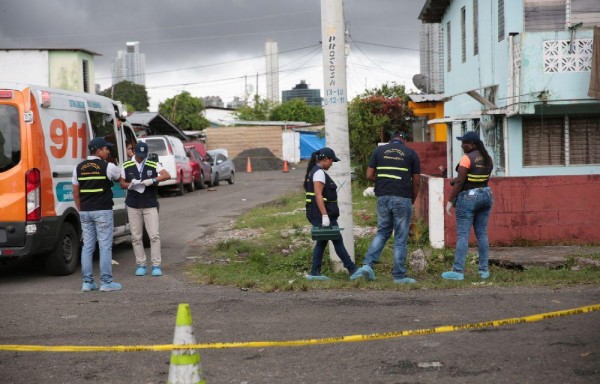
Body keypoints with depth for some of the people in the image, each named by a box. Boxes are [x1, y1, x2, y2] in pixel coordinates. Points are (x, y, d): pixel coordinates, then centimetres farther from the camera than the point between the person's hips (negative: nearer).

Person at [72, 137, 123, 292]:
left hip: (85, 211, 5)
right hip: (102, 211, -5)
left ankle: (87, 282, 9)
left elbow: (75, 192, 10)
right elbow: (119, 179, 12)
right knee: (105, 247, -1)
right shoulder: (108, 166, -7)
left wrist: (81, 210, 17)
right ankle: (106, 282, 0)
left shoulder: (79, 167, 8)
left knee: (87, 246, 8)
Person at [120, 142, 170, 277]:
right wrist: (131, 184, -12)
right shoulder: (126, 166, 6)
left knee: (154, 235, -7)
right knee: (136, 237, 3)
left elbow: (167, 175, -11)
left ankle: (156, 265, -3)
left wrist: (153, 180, -24)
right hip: (133, 206, 2)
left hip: (150, 205, -1)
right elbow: (122, 184, 10)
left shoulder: (154, 165, 1)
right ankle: (141, 265, 11)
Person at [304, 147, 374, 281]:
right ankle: (353, 271, -7)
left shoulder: (313, 171, 18)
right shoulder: (319, 173, -13)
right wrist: (325, 216, -26)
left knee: (321, 242, 12)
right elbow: (318, 195, -22)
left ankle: (314, 273, 10)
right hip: (321, 214, -10)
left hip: (316, 215, 10)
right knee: (337, 242, -8)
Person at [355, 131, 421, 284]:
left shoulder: (379, 150, 10)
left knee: (382, 232, 18)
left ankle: (368, 264, 2)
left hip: (383, 197, 3)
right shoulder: (411, 153, 5)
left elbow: (369, 175, 6)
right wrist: (413, 200, 17)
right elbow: (416, 181, 4)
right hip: (402, 198, -3)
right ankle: (399, 276, 5)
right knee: (400, 238, 3)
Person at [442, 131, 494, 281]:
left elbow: (459, 182, -17)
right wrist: (457, 180, 15)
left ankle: (458, 271, -6)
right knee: (482, 234, 10)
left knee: (462, 235, -5)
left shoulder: (467, 158, -14)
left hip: (468, 197, -7)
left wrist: (450, 201, -12)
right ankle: (484, 270, 10)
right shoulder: (488, 159, 8)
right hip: (486, 195, 7)